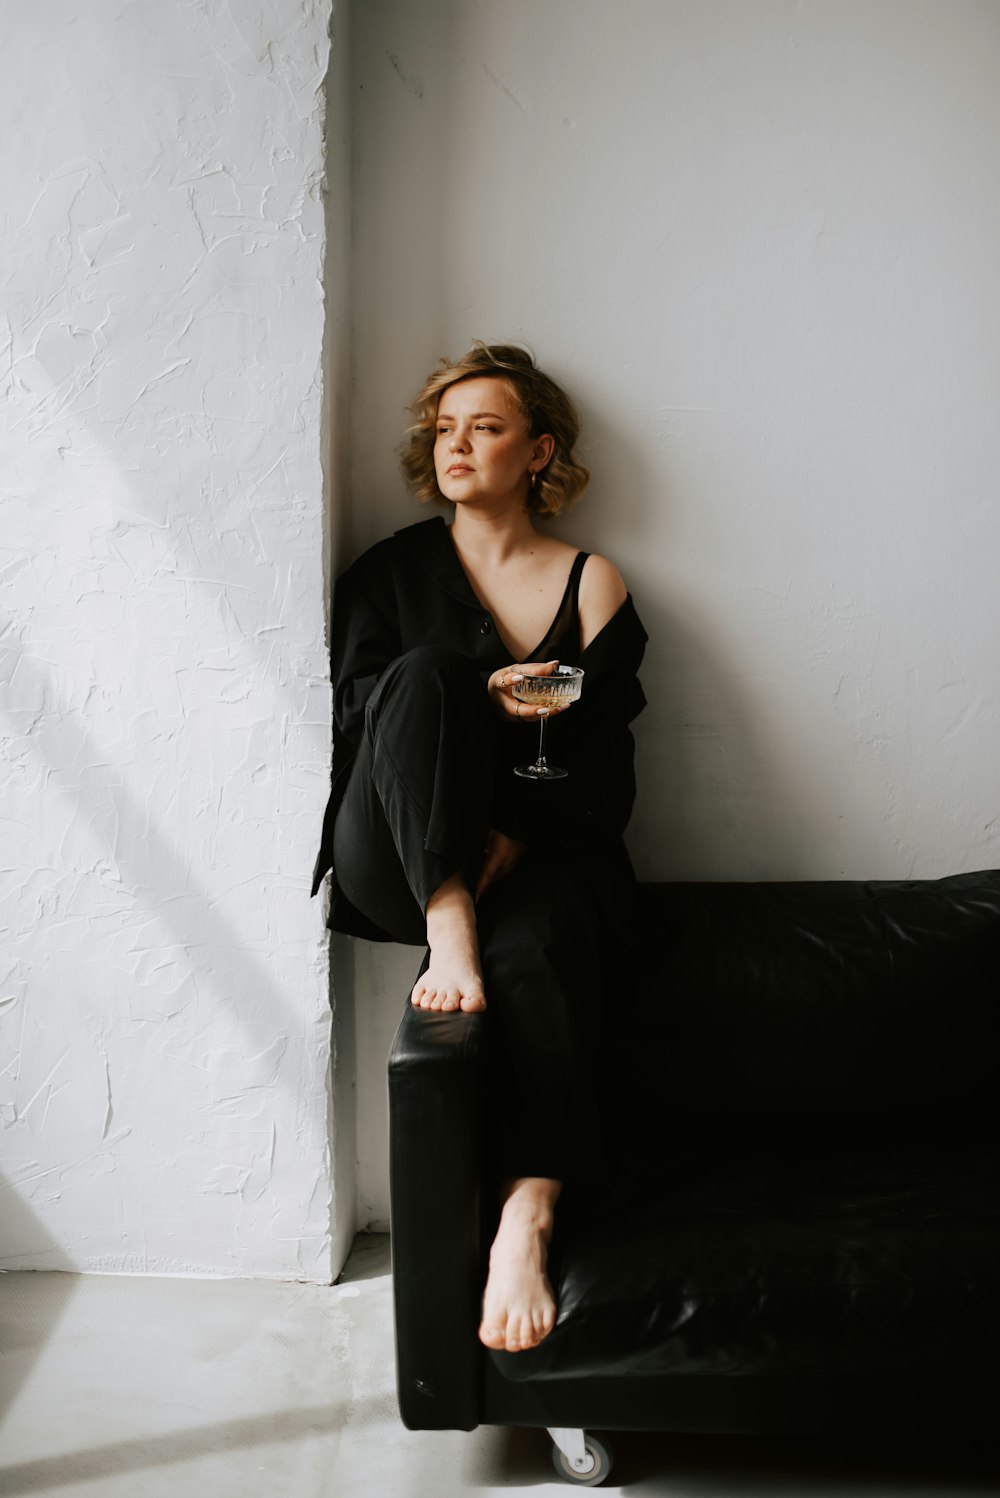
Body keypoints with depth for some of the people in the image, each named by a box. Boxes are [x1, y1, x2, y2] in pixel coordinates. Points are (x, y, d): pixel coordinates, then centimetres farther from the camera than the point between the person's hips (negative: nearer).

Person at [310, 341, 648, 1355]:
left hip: (542, 851, 0)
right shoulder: (390, 571, 15)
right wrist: (478, 703, -16)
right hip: (398, 862, 1)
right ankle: (448, 933, -34)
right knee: (425, 670, -26)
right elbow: (355, 712, 1)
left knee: (534, 946, -36)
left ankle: (526, 1221, -35)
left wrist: (518, 834, -14)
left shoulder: (590, 582, 12)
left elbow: (607, 768, 4)